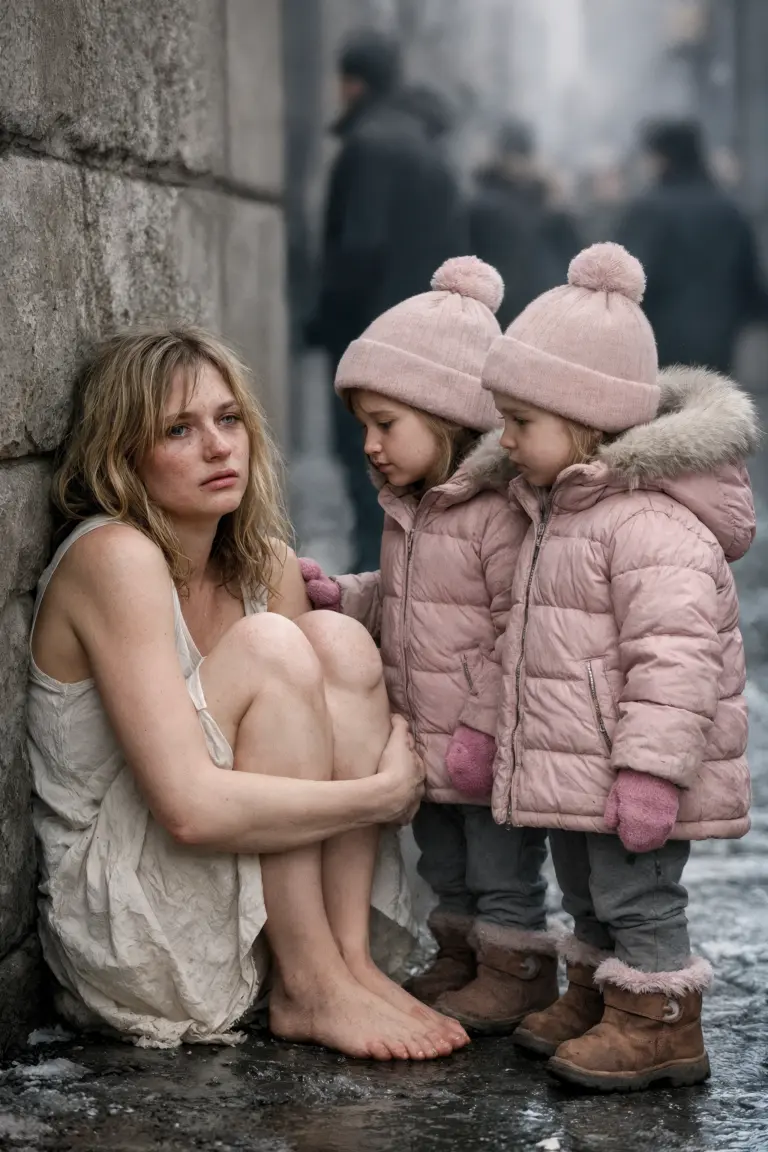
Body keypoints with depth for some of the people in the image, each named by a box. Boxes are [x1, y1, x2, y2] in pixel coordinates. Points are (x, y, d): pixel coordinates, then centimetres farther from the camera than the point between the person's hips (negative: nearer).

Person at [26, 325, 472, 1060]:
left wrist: (401, 764, -17)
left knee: (338, 641, -9)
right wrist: (383, 792, -19)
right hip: (126, 936, -7)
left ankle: (350, 961, -13)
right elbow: (191, 808, -28)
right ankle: (310, 992, -16)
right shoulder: (113, 558, -19)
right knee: (269, 647, -21)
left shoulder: (268, 565, 6)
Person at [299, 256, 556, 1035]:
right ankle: (460, 956, 37)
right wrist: (336, 596, 2)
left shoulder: (502, 512, -23)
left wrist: (485, 733, -23)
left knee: (502, 867, 7)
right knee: (444, 866, 22)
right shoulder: (407, 508, 8)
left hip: (488, 746, -9)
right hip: (423, 739, 9)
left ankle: (516, 970, 21)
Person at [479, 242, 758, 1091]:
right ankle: (595, 997, 36)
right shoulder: (559, 510, 12)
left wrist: (651, 769, -30)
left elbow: (674, 656, -28)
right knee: (585, 890, 21)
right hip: (572, 766, 10)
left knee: (636, 893, 0)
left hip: (628, 773, -10)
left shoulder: (651, 525, -23)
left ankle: (659, 1023, 12)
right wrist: (506, 733, 27)